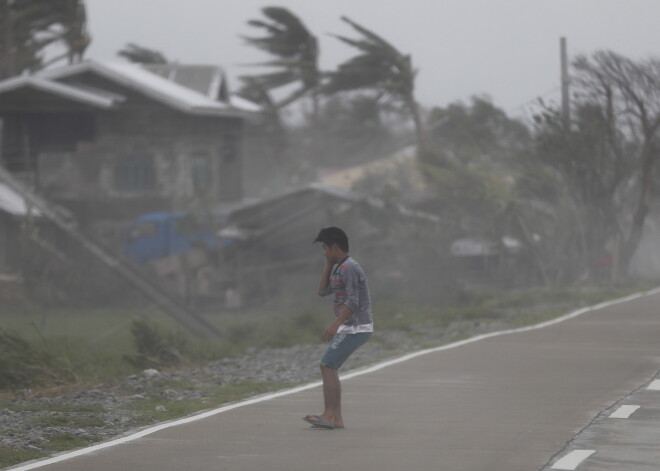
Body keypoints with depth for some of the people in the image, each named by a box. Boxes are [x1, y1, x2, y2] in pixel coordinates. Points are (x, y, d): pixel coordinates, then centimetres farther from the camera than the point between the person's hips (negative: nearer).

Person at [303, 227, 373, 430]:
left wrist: (335, 325, -32)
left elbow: (352, 302, -23)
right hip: (350, 328, 10)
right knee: (329, 368, 9)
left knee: (328, 366, -13)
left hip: (356, 327, -10)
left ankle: (328, 415, -15)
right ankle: (336, 418, 8)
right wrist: (329, 264, 12)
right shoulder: (339, 268, 17)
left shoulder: (349, 268, -15)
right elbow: (323, 291, 18)